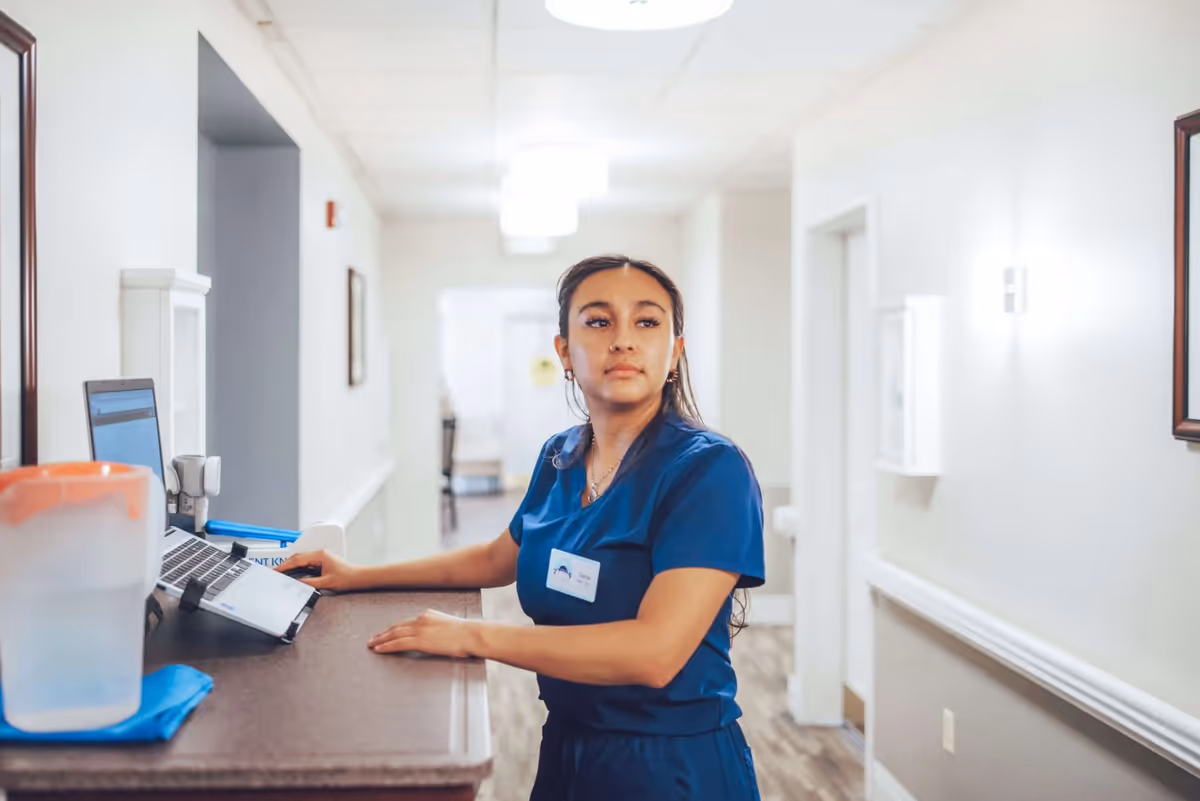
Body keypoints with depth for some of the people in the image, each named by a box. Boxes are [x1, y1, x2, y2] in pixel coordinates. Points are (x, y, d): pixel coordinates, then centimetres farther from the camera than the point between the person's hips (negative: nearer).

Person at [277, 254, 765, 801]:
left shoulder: (710, 471, -21)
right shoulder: (560, 458, 0)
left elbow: (655, 651, -29)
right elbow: (497, 559, 18)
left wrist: (474, 636, -25)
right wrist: (360, 577, 16)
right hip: (566, 749, 6)